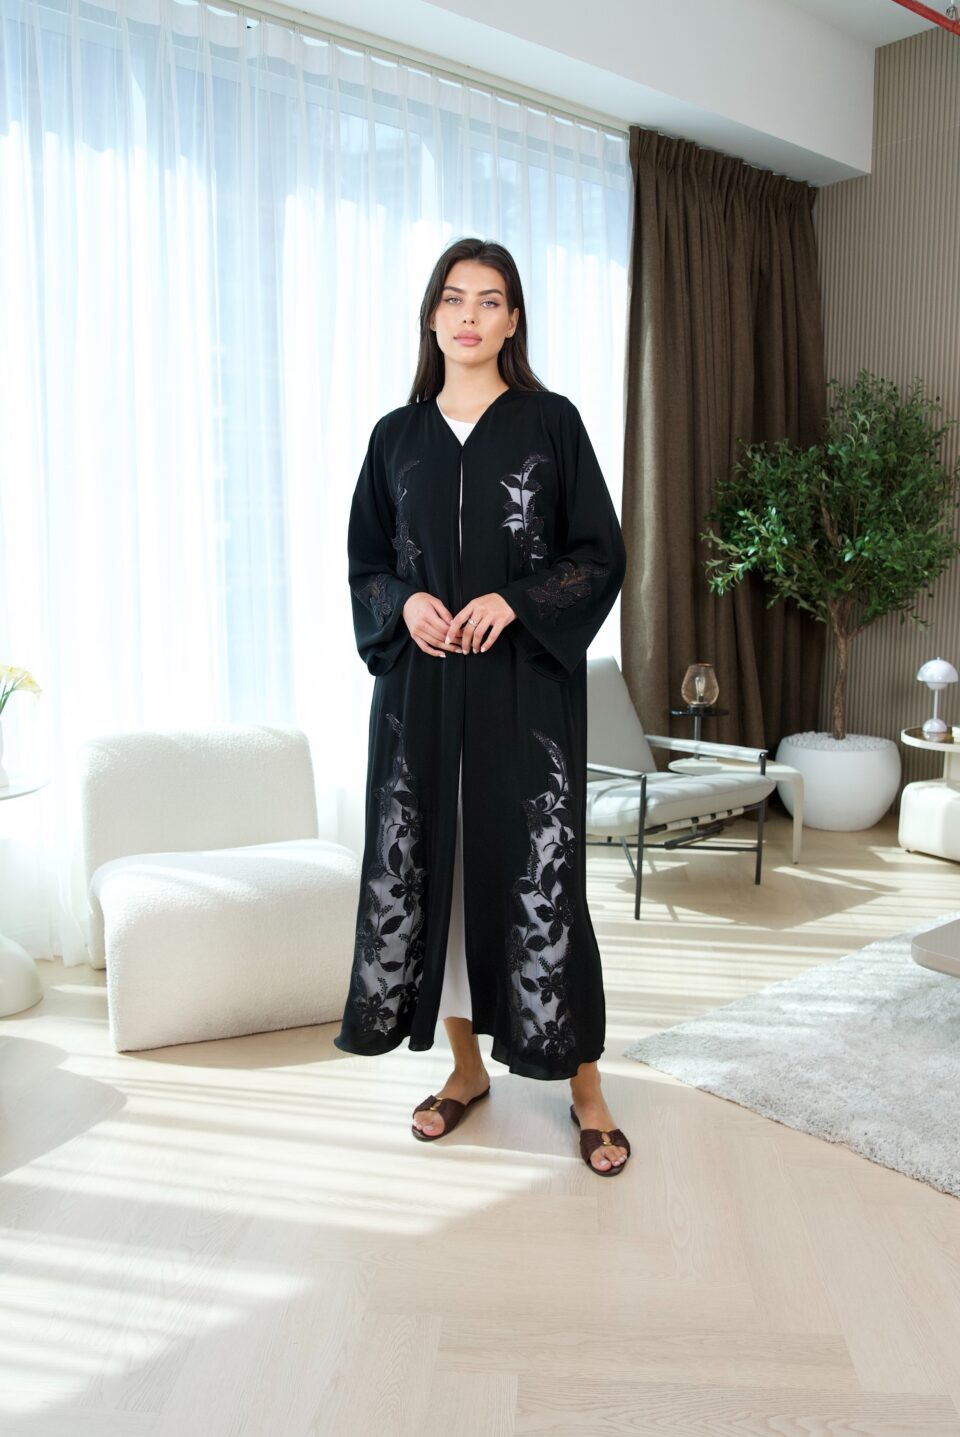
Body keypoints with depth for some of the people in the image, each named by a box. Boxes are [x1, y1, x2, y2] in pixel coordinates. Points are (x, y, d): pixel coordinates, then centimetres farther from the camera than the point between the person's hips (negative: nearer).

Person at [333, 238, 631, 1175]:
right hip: (419, 685, 4)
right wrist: (405, 602, -8)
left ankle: (584, 1086, 12)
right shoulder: (397, 434, 11)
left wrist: (514, 601, -14)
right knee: (428, 861, 5)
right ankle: (466, 1066, 24)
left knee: (537, 869, -3)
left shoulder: (551, 422, 3)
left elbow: (602, 553, 1)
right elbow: (364, 558, 14)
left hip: (527, 684, -3)